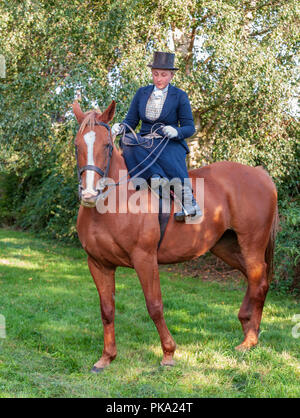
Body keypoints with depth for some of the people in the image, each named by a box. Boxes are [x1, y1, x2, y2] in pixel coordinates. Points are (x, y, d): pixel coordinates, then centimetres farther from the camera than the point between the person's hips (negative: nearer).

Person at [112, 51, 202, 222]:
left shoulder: (180, 96, 4)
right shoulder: (142, 93, 13)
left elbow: (190, 128, 2)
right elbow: (131, 121, 14)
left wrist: (176, 132, -21)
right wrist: (120, 127, -10)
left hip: (169, 144, -3)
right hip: (143, 143, 3)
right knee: (126, 140, -30)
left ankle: (189, 202, -37)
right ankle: (156, 177, -39)